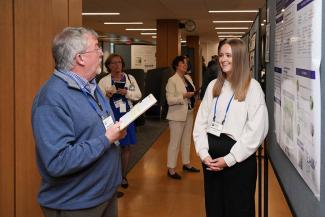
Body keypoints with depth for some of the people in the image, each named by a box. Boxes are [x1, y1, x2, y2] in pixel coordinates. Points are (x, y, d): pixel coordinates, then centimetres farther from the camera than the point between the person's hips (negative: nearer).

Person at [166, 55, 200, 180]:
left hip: (189, 114, 8)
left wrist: (194, 93, -3)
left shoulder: (188, 78, 9)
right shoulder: (172, 80, -13)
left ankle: (186, 164, 32)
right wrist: (184, 96, -24)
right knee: (175, 142, -2)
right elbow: (169, 100, -18)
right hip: (177, 115, -8)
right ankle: (171, 169, 6)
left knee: (187, 140, 18)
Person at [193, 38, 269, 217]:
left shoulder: (252, 87, -7)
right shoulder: (213, 85, 9)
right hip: (211, 157, 5)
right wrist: (204, 154, -6)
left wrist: (229, 159, -14)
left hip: (238, 160, -5)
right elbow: (200, 122, 7)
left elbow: (256, 130, -13)